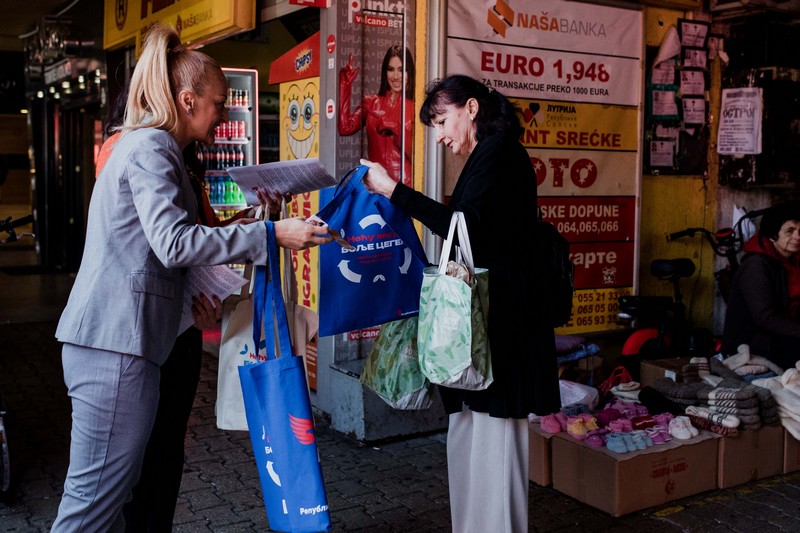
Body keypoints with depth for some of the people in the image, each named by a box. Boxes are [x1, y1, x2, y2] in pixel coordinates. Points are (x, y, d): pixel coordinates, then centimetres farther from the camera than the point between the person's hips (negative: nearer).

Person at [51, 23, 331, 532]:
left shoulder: (148, 146, 21)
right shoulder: (151, 148, -11)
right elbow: (174, 242, -23)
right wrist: (272, 234, -23)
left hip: (120, 338, 10)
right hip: (116, 341, -10)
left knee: (110, 489, 16)